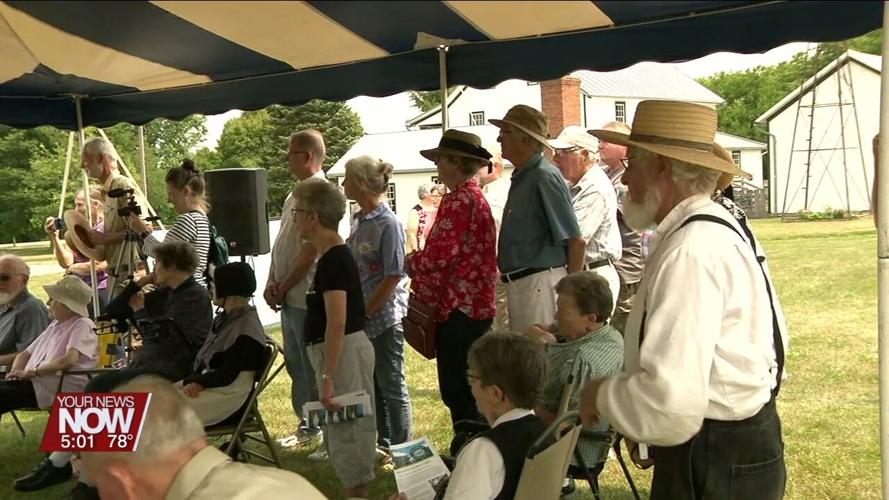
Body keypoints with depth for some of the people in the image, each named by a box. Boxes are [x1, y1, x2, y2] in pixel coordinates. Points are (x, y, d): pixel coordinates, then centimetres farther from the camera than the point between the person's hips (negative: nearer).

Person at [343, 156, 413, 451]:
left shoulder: (388, 223, -16)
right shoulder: (358, 219, 8)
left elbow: (393, 276, -17)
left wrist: (366, 312, -15)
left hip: (384, 317, -8)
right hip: (361, 317, 8)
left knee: (392, 387, 4)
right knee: (372, 385, 17)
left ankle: (401, 448, 17)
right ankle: (383, 443, 30)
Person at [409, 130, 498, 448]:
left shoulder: (458, 200, -15)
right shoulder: (476, 196, 17)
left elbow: (440, 254, -21)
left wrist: (412, 263, -2)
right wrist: (421, 261, 12)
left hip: (459, 306, -11)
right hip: (476, 303, 11)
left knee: (456, 388, -3)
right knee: (467, 385, 18)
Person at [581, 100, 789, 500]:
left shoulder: (689, 251, -25)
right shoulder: (718, 227, 6)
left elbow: (672, 408, -33)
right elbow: (775, 339, 14)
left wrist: (603, 396, -12)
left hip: (712, 464, -9)